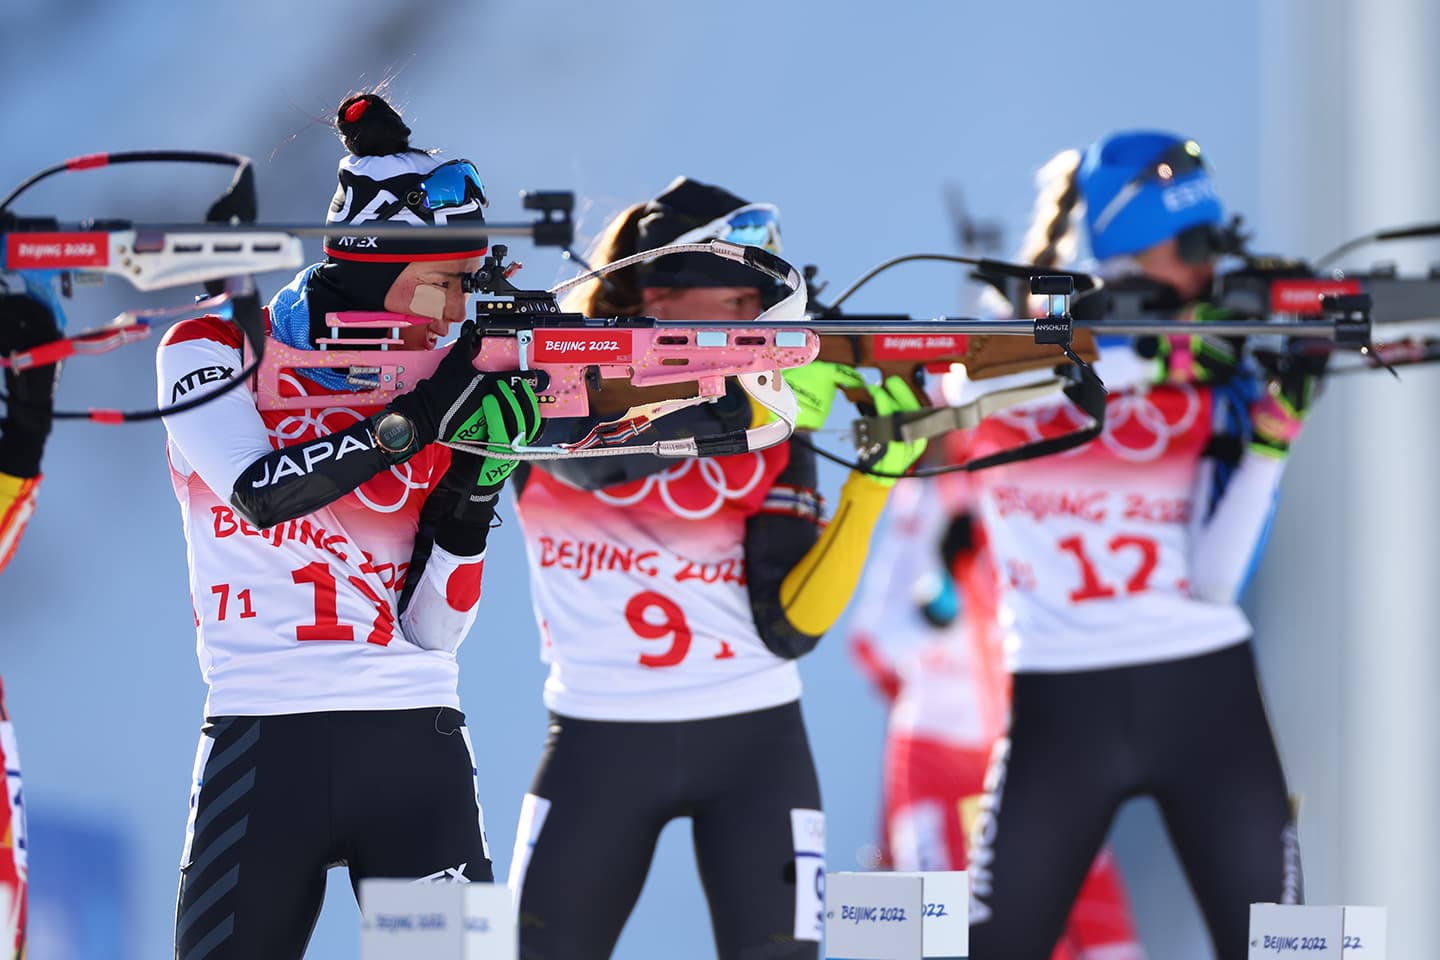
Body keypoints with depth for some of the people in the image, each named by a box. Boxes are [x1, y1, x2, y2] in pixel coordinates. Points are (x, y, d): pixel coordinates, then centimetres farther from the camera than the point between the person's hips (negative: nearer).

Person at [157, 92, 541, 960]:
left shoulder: (440, 384, 8)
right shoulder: (214, 351, 1)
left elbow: (432, 631, 3)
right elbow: (259, 494, -19)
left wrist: (475, 483, -10)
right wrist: (410, 426, -22)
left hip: (417, 751, 2)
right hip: (265, 748, -2)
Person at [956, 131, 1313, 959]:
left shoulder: (1216, 382, 4)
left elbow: (1215, 580, -5)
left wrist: (1273, 432, -15)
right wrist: (1154, 355, -30)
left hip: (1203, 695, 1)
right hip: (1061, 705, -1)